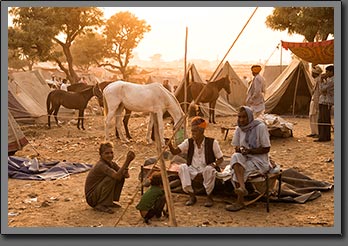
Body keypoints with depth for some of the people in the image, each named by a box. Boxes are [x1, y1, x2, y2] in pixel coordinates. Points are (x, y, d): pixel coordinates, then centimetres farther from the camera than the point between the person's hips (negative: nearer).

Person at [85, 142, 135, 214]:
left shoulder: (112, 164, 0)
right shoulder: (101, 165, -25)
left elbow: (127, 175, -4)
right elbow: (117, 176, -39)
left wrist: (125, 172, -28)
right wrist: (127, 161, -45)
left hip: (99, 193, 8)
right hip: (91, 198, -8)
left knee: (121, 176, -3)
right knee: (111, 179, -27)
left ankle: (109, 202, 5)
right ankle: (100, 205, -16)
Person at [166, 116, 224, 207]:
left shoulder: (212, 142, -5)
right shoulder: (188, 142, 2)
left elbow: (221, 158, 0)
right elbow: (175, 152, -5)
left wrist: (214, 164, -21)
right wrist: (170, 145, -26)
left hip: (206, 168, -3)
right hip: (193, 169, 3)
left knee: (209, 169, -37)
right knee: (182, 167, -27)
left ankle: (209, 197, -16)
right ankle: (192, 196, -19)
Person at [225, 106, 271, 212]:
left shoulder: (260, 127, -9)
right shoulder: (239, 129, 7)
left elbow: (266, 149, -9)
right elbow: (236, 147, 13)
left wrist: (250, 151, -20)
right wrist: (239, 149, -12)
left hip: (259, 159, -5)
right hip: (245, 158, 5)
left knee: (236, 171, -28)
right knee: (235, 157, -31)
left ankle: (240, 202, -21)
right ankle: (242, 187, -42)